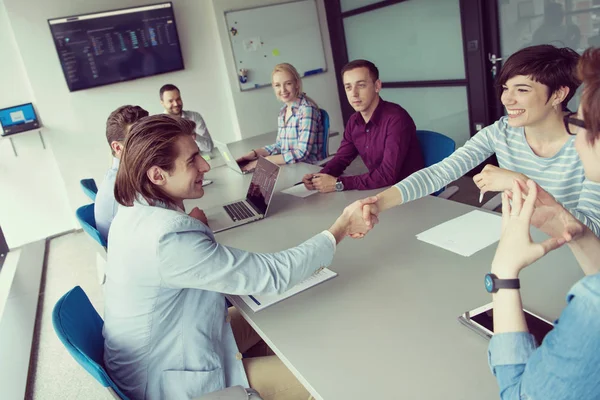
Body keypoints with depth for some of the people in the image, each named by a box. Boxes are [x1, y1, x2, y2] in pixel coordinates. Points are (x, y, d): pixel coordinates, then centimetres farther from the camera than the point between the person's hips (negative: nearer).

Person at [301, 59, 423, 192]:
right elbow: (341, 158, 10)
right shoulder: (354, 122, 2)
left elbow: (388, 175, -27)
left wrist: (338, 184, -26)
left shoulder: (396, 118, -22)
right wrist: (320, 177, -11)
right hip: (379, 190, 6)